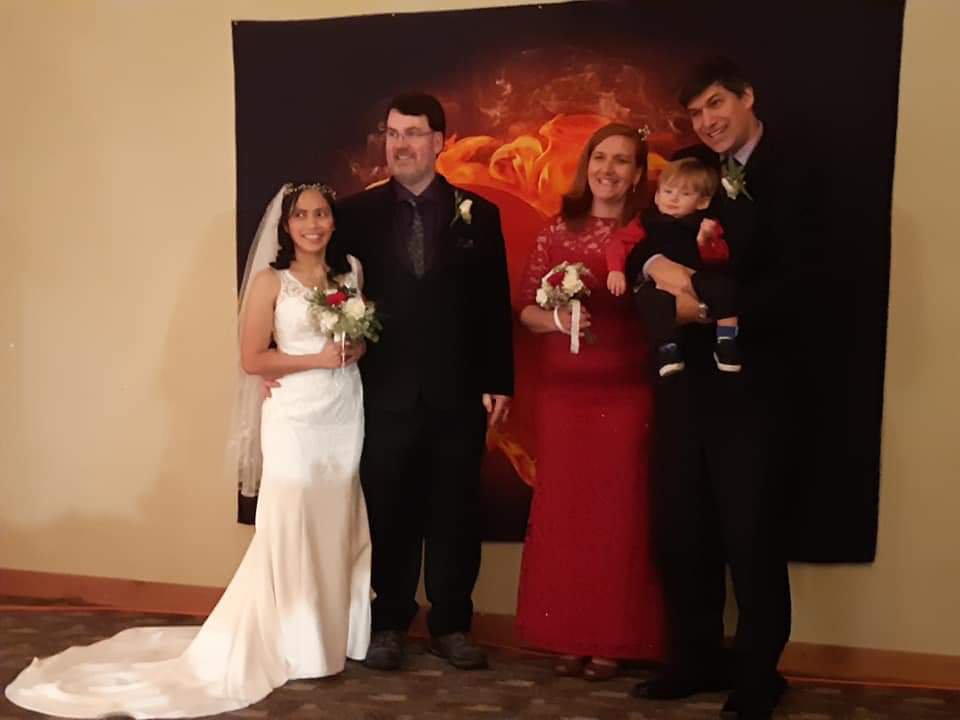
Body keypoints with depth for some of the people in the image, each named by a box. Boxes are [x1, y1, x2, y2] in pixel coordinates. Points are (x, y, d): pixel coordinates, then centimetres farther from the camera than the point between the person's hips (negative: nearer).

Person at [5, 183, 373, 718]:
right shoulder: (270, 281, -4)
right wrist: (317, 358, -14)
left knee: (338, 525, 10)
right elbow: (253, 359, -7)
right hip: (295, 419, -5)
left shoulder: (351, 270, 9)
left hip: (346, 413, 5)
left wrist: (357, 348, -3)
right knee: (291, 528, 0)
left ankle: (334, 634, 23)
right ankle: (295, 644, 13)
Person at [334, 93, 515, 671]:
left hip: (458, 393, 0)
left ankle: (452, 625, 22)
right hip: (387, 392, 0)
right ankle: (390, 624, 23)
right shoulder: (359, 213, 4)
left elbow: (495, 307, 3)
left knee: (455, 513, 8)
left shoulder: (478, 214, 4)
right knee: (389, 513, 9)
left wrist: (498, 383, -1)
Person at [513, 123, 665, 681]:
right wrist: (557, 319, -11)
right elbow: (526, 309, 6)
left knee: (618, 509, 3)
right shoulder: (558, 232, 7)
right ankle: (568, 634, 17)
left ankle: (613, 639, 14)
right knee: (563, 507, 5)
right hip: (563, 390, 2)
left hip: (625, 392, -2)